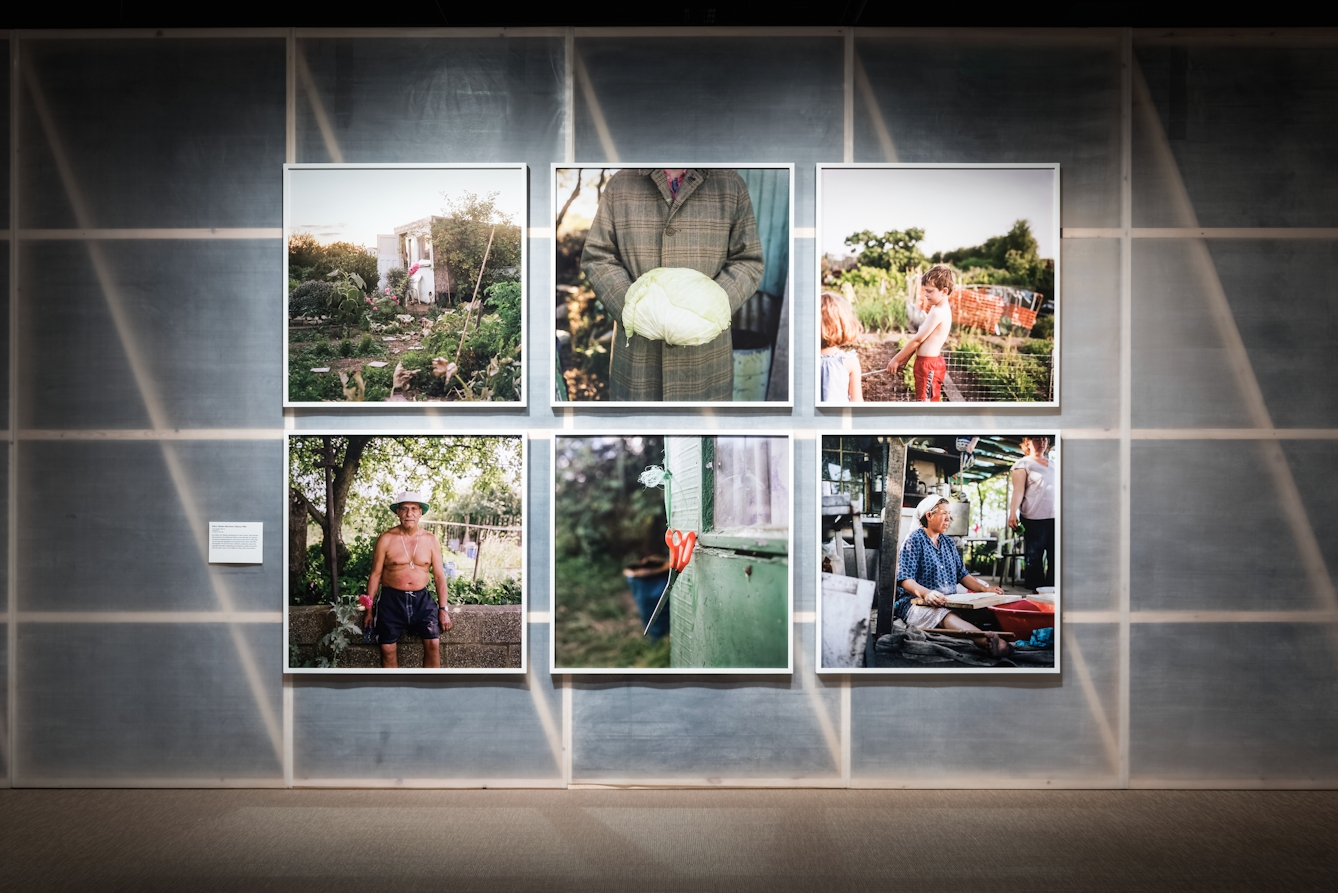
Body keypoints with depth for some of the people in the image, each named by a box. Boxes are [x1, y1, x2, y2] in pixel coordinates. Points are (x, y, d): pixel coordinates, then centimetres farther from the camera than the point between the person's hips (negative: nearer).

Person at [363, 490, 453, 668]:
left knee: (433, 643, -12)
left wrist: (443, 609, 0)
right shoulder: (386, 539, -5)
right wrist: (368, 609, 0)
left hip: (421, 599, 1)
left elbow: (439, 576, 5)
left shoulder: (430, 540, 2)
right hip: (392, 599, -1)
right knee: (388, 648, 0)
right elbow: (375, 575, 0)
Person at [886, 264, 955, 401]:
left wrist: (896, 359, -9)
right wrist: (904, 359, 13)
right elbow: (921, 340, 14)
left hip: (928, 365, -10)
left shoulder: (938, 312, -20)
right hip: (931, 364, 10)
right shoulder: (939, 309, 12)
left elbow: (918, 339, -17)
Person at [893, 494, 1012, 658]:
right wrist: (926, 593, -31)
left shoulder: (948, 542, 22)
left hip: (949, 602, 11)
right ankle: (988, 640, -66)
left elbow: (961, 574, 23)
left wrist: (984, 588, 5)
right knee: (943, 614, -41)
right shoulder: (914, 541, -3)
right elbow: (905, 579, -12)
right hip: (916, 602, -11)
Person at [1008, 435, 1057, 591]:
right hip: (1034, 520, -6)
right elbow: (1018, 490, -7)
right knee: (1034, 558, -4)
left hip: (1055, 519, 6)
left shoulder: (1052, 465, 22)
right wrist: (1013, 512, -20)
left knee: (1055, 559, 2)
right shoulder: (1023, 464, 4)